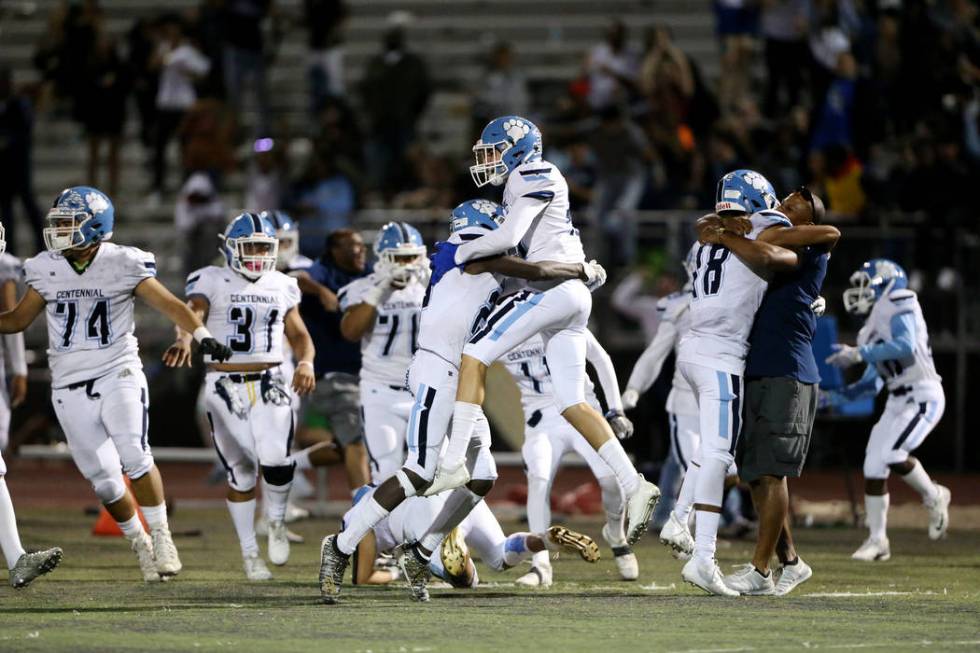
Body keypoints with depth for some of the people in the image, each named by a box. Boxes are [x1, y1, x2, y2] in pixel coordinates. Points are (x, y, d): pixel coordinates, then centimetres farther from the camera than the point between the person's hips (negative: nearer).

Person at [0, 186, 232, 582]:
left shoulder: (123, 264, -6)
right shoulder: (45, 270, 4)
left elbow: (169, 305, -8)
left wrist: (202, 336, -23)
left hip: (118, 374, -3)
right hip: (70, 386, 3)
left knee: (134, 456, -23)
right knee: (104, 480, 0)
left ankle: (160, 535, -9)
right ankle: (139, 545, 19)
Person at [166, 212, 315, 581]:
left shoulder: (282, 287, 11)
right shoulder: (212, 281, -1)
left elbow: (298, 334, 20)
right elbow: (191, 313, -19)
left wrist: (305, 361, -1)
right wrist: (184, 340, -41)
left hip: (271, 384, 2)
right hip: (225, 386, -2)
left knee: (276, 460, -19)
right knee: (240, 473, 3)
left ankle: (276, 521, 11)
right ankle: (249, 553, 16)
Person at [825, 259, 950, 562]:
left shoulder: (899, 306, -6)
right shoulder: (873, 327, 19)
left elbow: (906, 346, -24)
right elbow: (872, 383, 23)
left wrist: (859, 354, -24)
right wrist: (838, 396, 13)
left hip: (922, 396, -9)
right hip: (898, 400, 9)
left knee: (891, 454, -24)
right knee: (873, 466, 1)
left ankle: (934, 497, 2)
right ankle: (877, 540, 9)